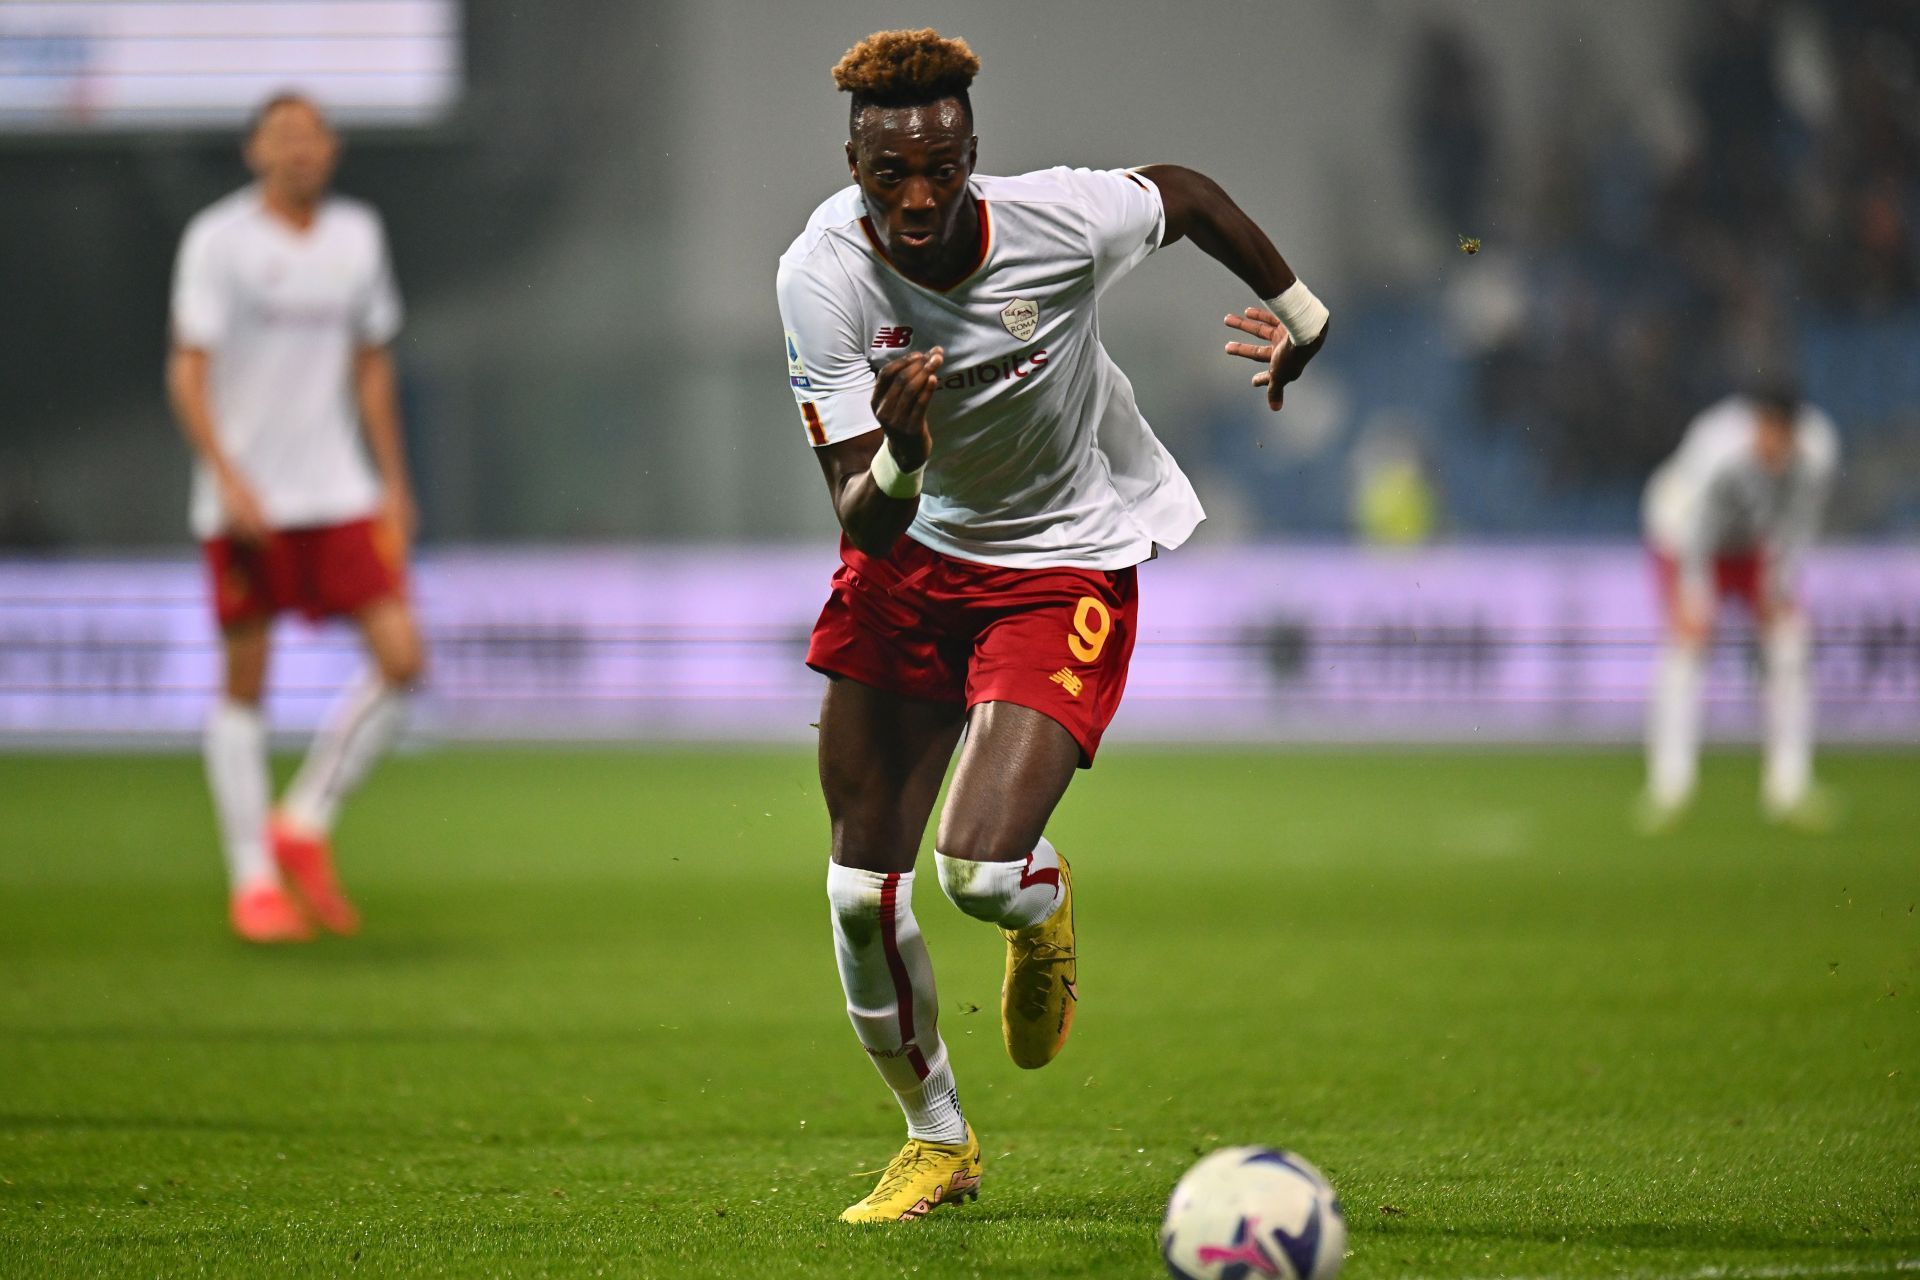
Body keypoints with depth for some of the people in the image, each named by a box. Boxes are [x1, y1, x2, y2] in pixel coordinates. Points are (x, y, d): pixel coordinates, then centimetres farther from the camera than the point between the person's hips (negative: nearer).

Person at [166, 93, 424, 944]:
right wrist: (227, 476, -19)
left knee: (401, 658, -8)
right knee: (245, 682, 1)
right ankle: (253, 880, 11)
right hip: (245, 503, -4)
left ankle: (304, 827, 10)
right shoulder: (218, 240, -6)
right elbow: (187, 371, -9)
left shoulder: (356, 236, 9)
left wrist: (393, 482, 15)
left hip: (340, 493, 4)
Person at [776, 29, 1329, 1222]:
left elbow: (1183, 191, 1)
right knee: (862, 889, 1)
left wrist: (1301, 311, 13)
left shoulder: (1061, 222, -25)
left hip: (1067, 566, -2)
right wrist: (899, 455, -47)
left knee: (980, 869, -21)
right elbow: (862, 519, -24)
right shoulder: (823, 276, -22)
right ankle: (937, 1137, 26)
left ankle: (1045, 906, 20)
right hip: (911, 555, 2)